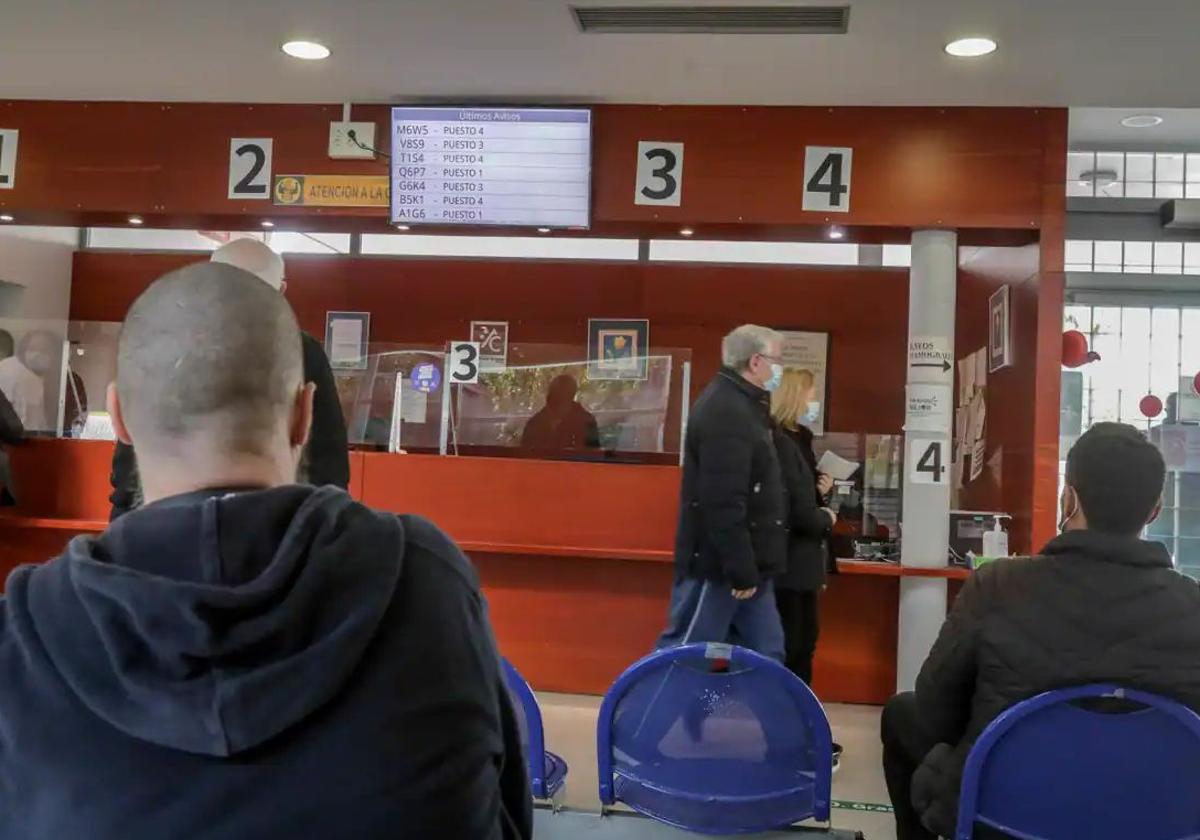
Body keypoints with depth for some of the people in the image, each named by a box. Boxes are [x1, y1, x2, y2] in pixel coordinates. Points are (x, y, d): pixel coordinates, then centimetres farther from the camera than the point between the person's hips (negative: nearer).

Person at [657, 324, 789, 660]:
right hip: (718, 564, -10)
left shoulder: (740, 405, 15)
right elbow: (724, 503, -26)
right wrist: (741, 570, -23)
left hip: (744, 563, 10)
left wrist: (749, 565, 18)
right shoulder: (726, 413, -20)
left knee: (766, 652, 12)